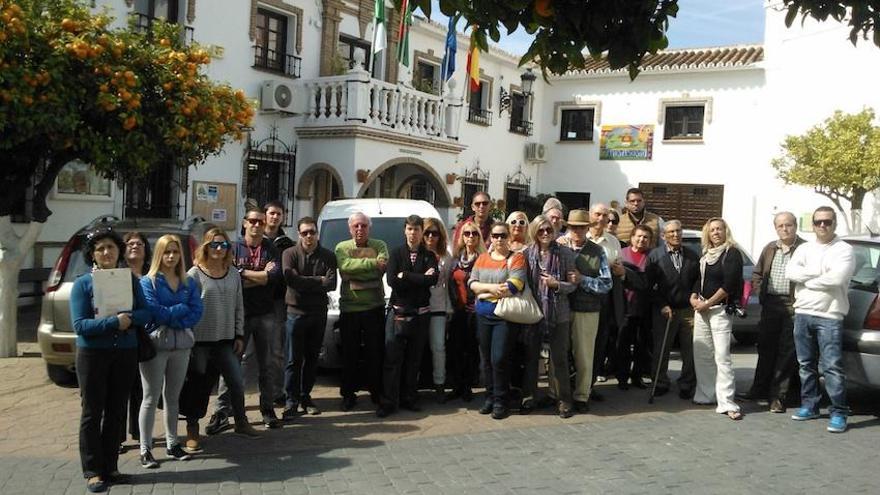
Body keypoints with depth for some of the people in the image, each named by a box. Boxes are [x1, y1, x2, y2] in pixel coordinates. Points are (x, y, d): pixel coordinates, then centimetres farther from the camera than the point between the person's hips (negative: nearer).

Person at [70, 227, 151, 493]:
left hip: (126, 353, 3)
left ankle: (110, 467, 20)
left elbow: (145, 313, -1)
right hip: (93, 354, -3)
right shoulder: (82, 283, -5)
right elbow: (79, 325, -13)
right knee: (92, 413, 3)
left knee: (116, 412, 9)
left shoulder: (131, 279, 4)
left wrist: (128, 318, -20)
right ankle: (92, 471, 12)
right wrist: (114, 322, -23)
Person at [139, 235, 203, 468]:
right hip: (155, 344, -4)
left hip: (182, 344, 4)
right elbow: (153, 311, -15)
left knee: (173, 396, 13)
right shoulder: (148, 281, -3)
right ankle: (145, 449, 5)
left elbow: (196, 313, -2)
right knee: (151, 398, 0)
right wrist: (181, 310, -7)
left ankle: (172, 444, 22)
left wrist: (169, 316, -13)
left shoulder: (189, 283, 9)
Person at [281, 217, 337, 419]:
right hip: (296, 311, -3)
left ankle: (305, 397, 21)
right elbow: (291, 279, -16)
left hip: (319, 313, 3)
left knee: (312, 358, 10)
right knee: (294, 360, -2)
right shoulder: (290, 254, -1)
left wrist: (304, 283, -13)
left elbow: (332, 284, -9)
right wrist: (318, 281, -10)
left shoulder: (328, 256, 4)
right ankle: (291, 401, 4)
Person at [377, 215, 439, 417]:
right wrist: (420, 279, -11)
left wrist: (405, 276, -12)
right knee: (392, 359, -6)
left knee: (414, 359, 8)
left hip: (420, 313, 2)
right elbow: (391, 280, -10)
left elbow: (433, 279, -12)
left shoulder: (429, 256, 8)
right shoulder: (396, 254, 6)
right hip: (399, 311, -2)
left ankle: (409, 398, 18)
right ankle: (388, 402, -3)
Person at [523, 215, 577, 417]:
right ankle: (529, 396, 24)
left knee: (559, 358, 4)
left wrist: (556, 284, -19)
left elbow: (572, 285, -2)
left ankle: (563, 399, 16)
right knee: (531, 355, 11)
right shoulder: (527, 254, 1)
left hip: (559, 313, -2)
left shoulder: (565, 254, -3)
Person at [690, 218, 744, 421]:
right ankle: (705, 395, 21)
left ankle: (726, 403, -13)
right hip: (702, 308, 7)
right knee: (701, 354, 10)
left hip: (720, 309, -7)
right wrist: (693, 297, 0)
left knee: (722, 355, -12)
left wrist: (708, 303, -12)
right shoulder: (706, 254, 15)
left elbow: (729, 284, -14)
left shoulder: (732, 253, -7)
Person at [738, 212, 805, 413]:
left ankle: (779, 396, 7)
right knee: (765, 349, 12)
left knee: (787, 352, 1)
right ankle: (760, 389, 23)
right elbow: (757, 273, 20)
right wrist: (760, 293, 8)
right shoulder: (770, 249, 13)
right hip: (770, 305, 5)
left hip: (792, 307, -5)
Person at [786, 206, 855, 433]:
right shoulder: (804, 249, 14)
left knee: (832, 366, -8)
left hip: (829, 316, -5)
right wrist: (821, 272, -10)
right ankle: (809, 405, 22)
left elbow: (836, 278, -17)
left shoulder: (844, 250, -1)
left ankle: (838, 413, -2)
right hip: (802, 313, 5)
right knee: (806, 364, 11)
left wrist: (807, 279, -5)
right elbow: (790, 272, -2)